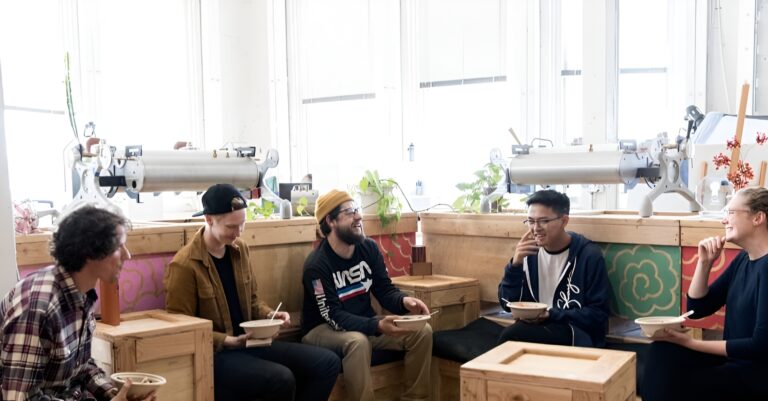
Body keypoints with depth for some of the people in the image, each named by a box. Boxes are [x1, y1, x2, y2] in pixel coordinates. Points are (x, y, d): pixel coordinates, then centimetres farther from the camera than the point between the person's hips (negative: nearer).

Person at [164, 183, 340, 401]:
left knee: (328, 363, -3)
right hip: (212, 354, -7)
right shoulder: (184, 265, -15)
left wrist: (269, 314, -1)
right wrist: (228, 341, -22)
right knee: (281, 379, -33)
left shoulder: (239, 249, 8)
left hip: (247, 343, 8)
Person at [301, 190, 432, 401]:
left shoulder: (369, 248, -2)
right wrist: (377, 326, -39)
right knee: (357, 341, -39)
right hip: (323, 329, -6)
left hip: (365, 322, 6)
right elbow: (334, 317, -26)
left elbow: (385, 290, 0)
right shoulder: (316, 265, -21)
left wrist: (404, 301, -24)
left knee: (422, 331, -12)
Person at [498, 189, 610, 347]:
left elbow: (598, 314, -9)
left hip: (578, 335, -4)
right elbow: (507, 304, 1)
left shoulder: (589, 256, -10)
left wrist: (552, 315, -19)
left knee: (512, 335, -28)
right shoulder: (530, 253, 4)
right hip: (536, 326, 4)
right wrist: (515, 264, -13)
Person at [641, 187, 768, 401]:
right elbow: (697, 309, 10)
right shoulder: (743, 259, 9)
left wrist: (692, 343, -18)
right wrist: (704, 262, -3)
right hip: (732, 359, 8)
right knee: (662, 353, -9)